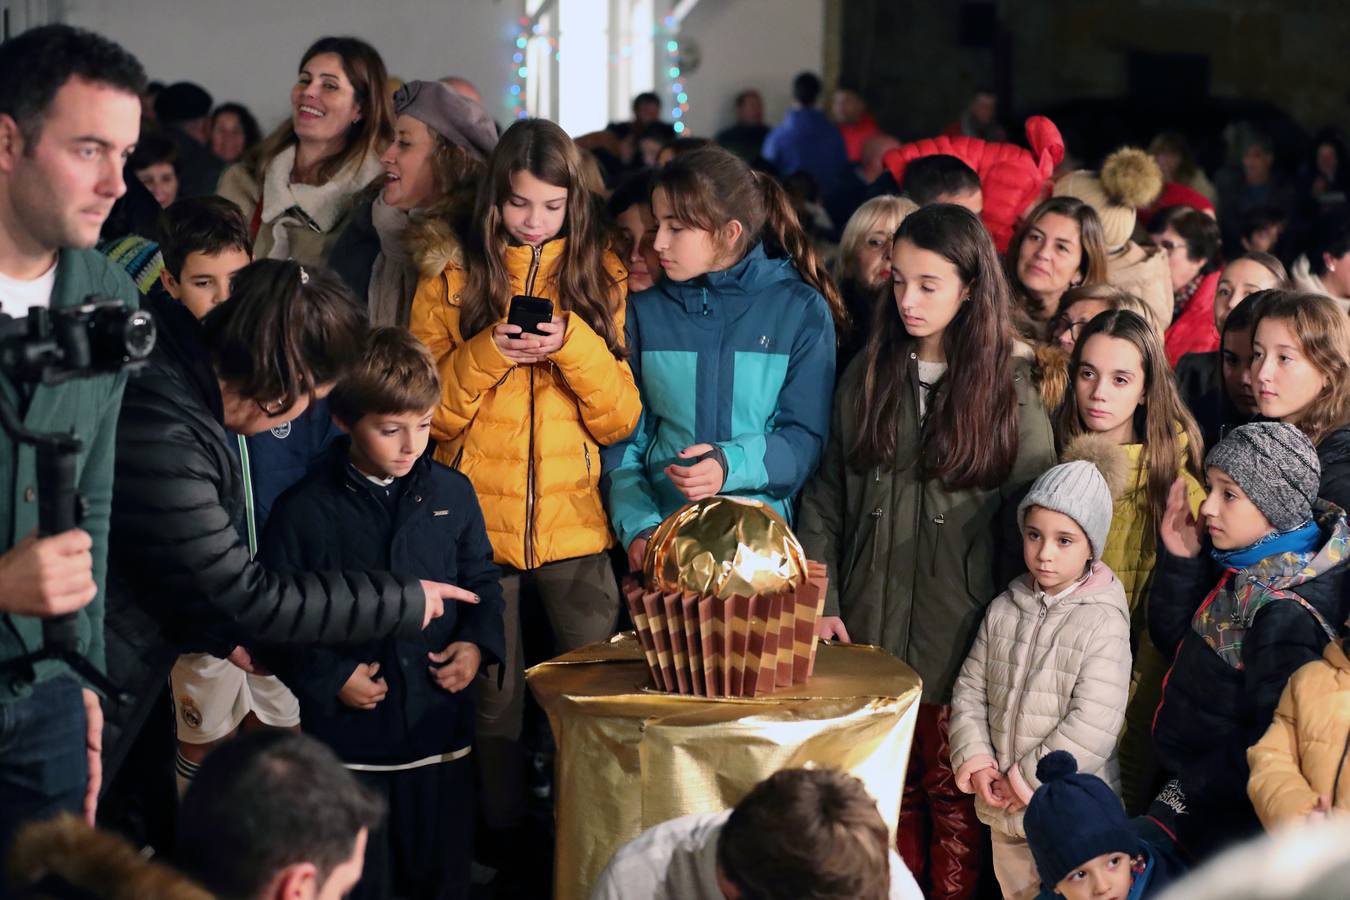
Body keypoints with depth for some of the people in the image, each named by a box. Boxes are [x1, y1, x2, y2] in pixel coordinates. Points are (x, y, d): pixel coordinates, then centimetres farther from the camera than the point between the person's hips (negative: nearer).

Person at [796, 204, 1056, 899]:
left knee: (953, 791, 5)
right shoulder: (867, 377, 6)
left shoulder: (1010, 391, -2)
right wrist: (820, 601, 1)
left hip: (962, 634, -3)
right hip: (869, 629, 3)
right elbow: (825, 497, 8)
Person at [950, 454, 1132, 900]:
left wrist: (1027, 780, -16)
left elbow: (1093, 725, -19)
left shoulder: (1103, 621, -14)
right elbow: (969, 690, 7)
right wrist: (976, 761, -8)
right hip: (1004, 811, 5)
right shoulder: (1003, 610, 3)